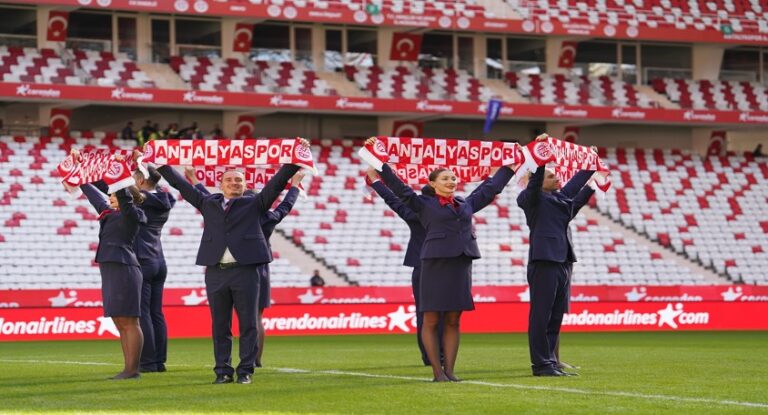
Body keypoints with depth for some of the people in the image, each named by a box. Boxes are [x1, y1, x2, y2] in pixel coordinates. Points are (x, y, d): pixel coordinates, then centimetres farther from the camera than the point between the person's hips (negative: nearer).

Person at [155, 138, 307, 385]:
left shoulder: (254, 205, 11)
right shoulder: (208, 204, 17)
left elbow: (277, 182, 3)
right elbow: (181, 185, 20)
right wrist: (161, 164, 18)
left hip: (245, 271, -2)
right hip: (216, 272, 2)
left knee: (248, 324, -1)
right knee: (220, 326, 4)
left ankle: (246, 371, 3)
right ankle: (223, 371, 8)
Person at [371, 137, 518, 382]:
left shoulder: (466, 204, 18)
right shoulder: (424, 205, 5)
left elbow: (491, 188, 27)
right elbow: (398, 187, -1)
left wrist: (509, 168, 32)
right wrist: (380, 165, -8)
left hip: (461, 266, 5)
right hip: (436, 265, -4)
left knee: (453, 322, 5)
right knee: (431, 321, -3)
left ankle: (450, 370, 7)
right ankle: (437, 371, -1)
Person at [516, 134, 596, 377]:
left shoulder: (559, 198, 21)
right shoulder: (532, 198, -1)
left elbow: (573, 186, 34)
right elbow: (534, 181, -18)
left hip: (563, 262, 8)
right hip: (544, 262, -8)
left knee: (555, 318, 9)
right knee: (541, 316, -5)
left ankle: (550, 363, 14)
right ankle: (541, 365, -4)